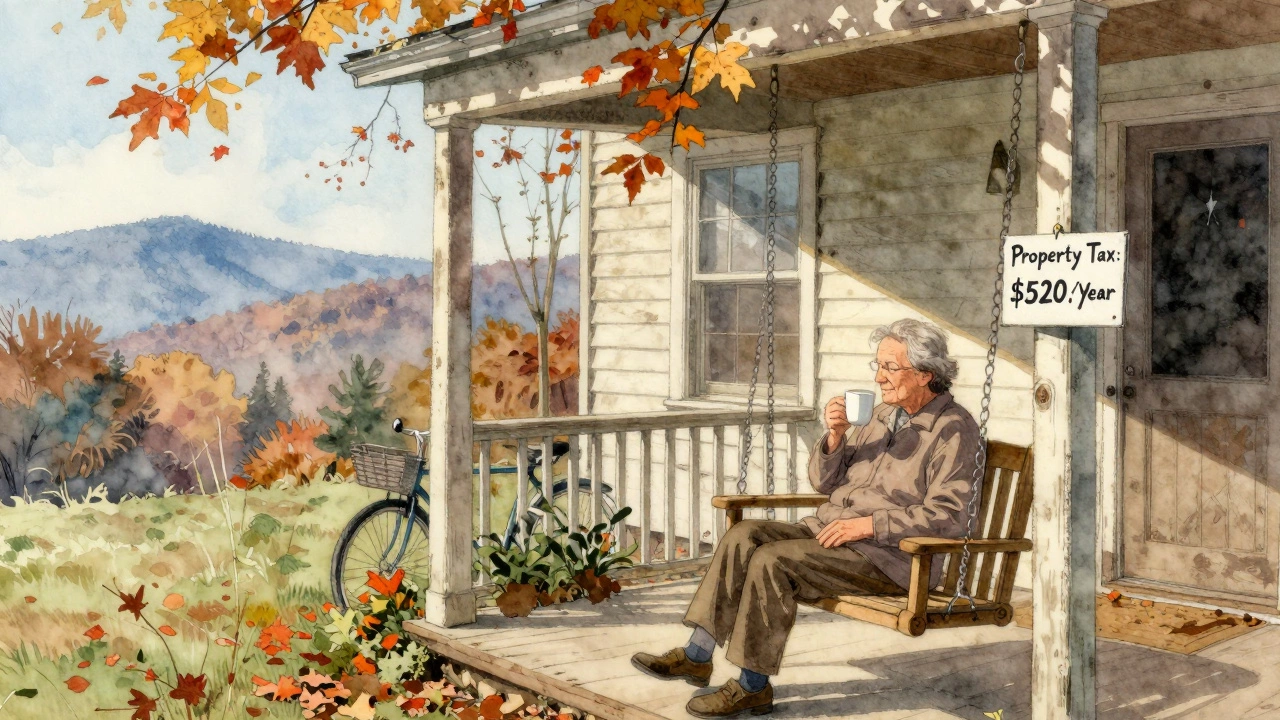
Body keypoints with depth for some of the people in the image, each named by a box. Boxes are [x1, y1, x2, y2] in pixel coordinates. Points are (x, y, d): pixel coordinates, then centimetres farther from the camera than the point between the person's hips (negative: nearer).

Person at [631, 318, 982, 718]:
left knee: (773, 561, -25)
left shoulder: (953, 428, -7)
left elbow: (947, 516, -18)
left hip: (891, 554, -8)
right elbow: (824, 481, 16)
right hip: (829, 529, 8)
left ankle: (753, 686, -14)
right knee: (744, 535, -12)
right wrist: (835, 436, -3)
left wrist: (869, 524, -20)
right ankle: (697, 656, -12)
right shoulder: (883, 414, 16)